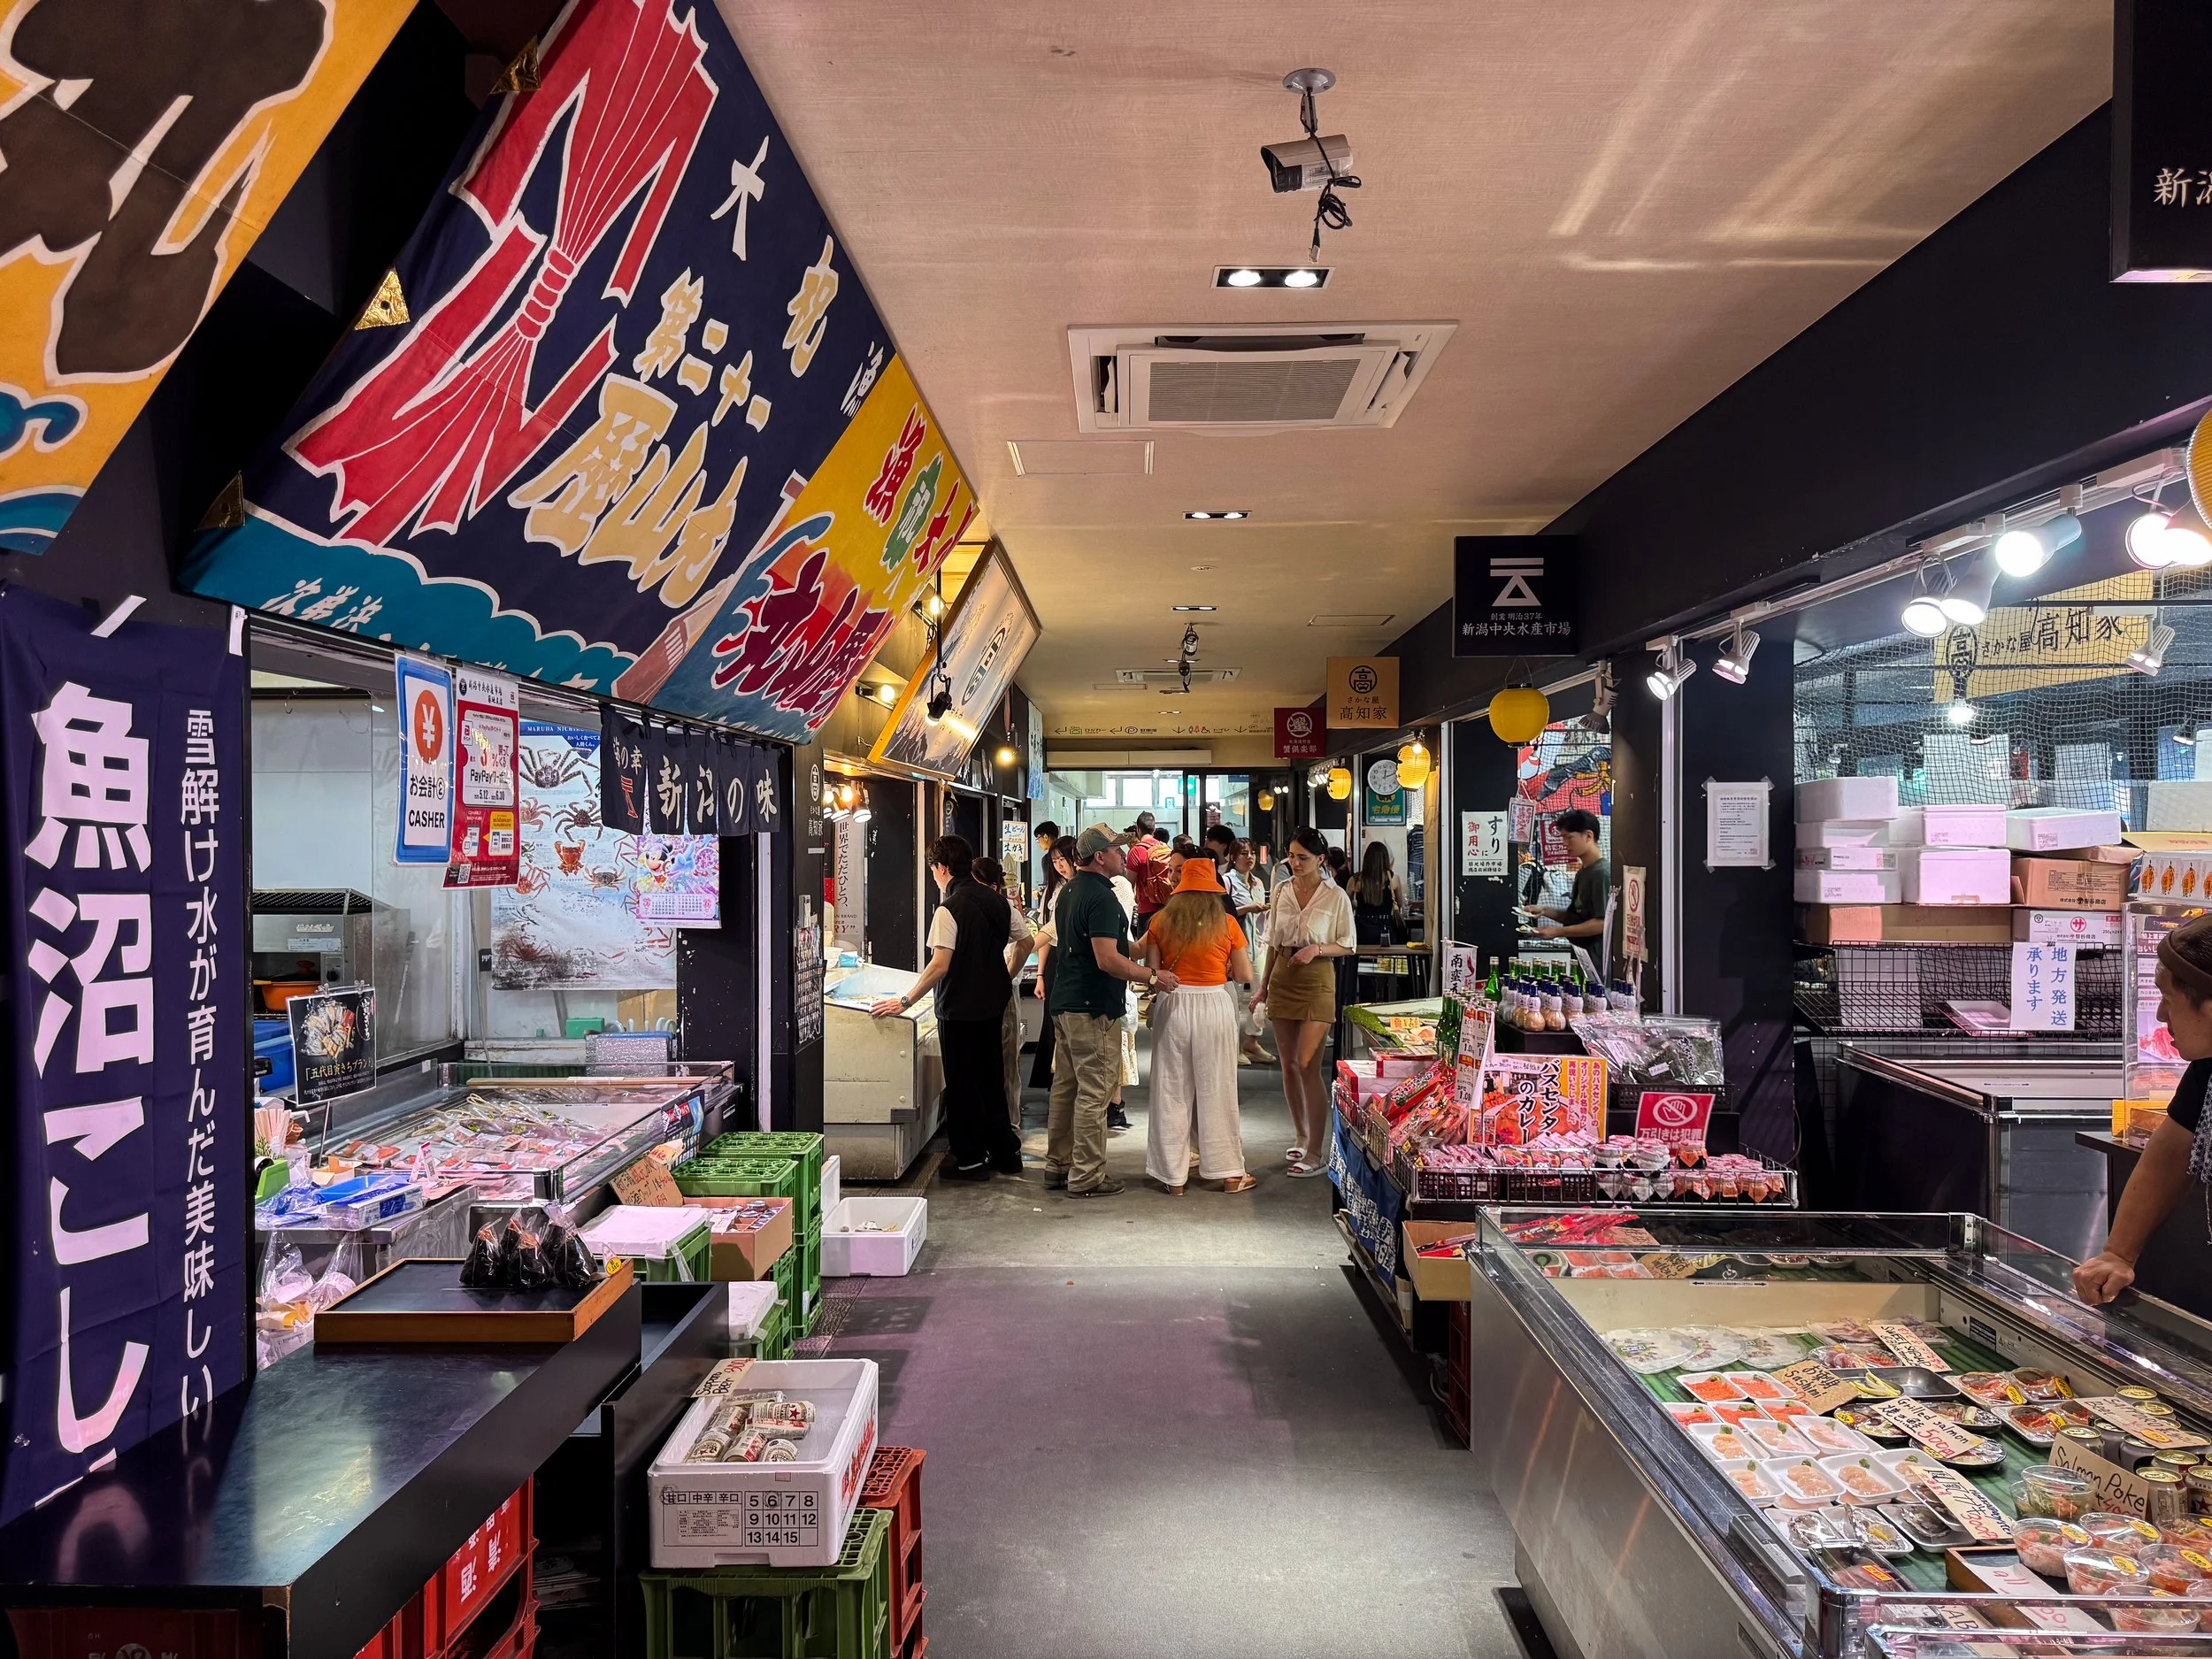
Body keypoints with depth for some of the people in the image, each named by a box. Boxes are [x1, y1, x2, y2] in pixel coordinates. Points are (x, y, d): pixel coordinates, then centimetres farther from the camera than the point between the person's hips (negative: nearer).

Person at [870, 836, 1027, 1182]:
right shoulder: (998, 902, 3)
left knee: (962, 1086, 5)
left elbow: (940, 965, -25)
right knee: (991, 1079, 18)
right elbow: (1025, 941, 11)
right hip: (993, 1005, 7)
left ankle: (971, 1160, 13)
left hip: (959, 1010, -7)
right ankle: (1005, 1152, 25)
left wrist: (904, 1002, -21)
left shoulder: (949, 910, -19)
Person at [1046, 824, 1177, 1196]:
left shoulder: (1070, 890, 13)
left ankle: (1057, 1165, 24)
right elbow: (1107, 959, -25)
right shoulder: (1101, 897, -19)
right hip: (1093, 1008, -10)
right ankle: (1086, 1176, 2)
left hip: (1064, 1003, 10)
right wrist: (1153, 976, -16)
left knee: (1065, 1085, 16)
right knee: (1093, 1093, -3)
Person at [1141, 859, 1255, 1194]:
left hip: (1173, 1006, 1)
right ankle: (1229, 1173, 17)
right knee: (1217, 1090, 9)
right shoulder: (1226, 924, -3)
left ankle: (1174, 1176, 15)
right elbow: (1245, 975, 1)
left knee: (1172, 1092, 9)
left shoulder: (1161, 921, 0)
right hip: (1214, 1006, -1)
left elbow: (1152, 971, -1)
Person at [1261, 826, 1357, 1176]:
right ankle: (1301, 1137, 26)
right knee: (1288, 1064, 10)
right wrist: (1264, 984, 15)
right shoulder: (1281, 890, 6)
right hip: (1283, 979, 5)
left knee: (1308, 1066, -10)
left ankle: (1317, 1153, -3)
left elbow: (1348, 946, 0)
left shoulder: (1336, 896, -6)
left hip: (1317, 981, -5)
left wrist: (1317, 949, -17)